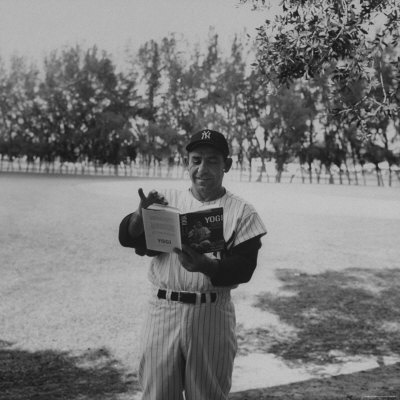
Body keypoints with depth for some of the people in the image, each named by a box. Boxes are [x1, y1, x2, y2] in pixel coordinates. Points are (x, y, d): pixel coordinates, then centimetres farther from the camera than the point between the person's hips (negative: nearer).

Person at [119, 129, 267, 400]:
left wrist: (204, 265, -26)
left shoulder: (241, 212, 1)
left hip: (212, 314, -1)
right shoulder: (168, 199, 7)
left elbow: (244, 268, -8)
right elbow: (128, 238, -2)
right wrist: (142, 213, -24)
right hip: (163, 309, 2)